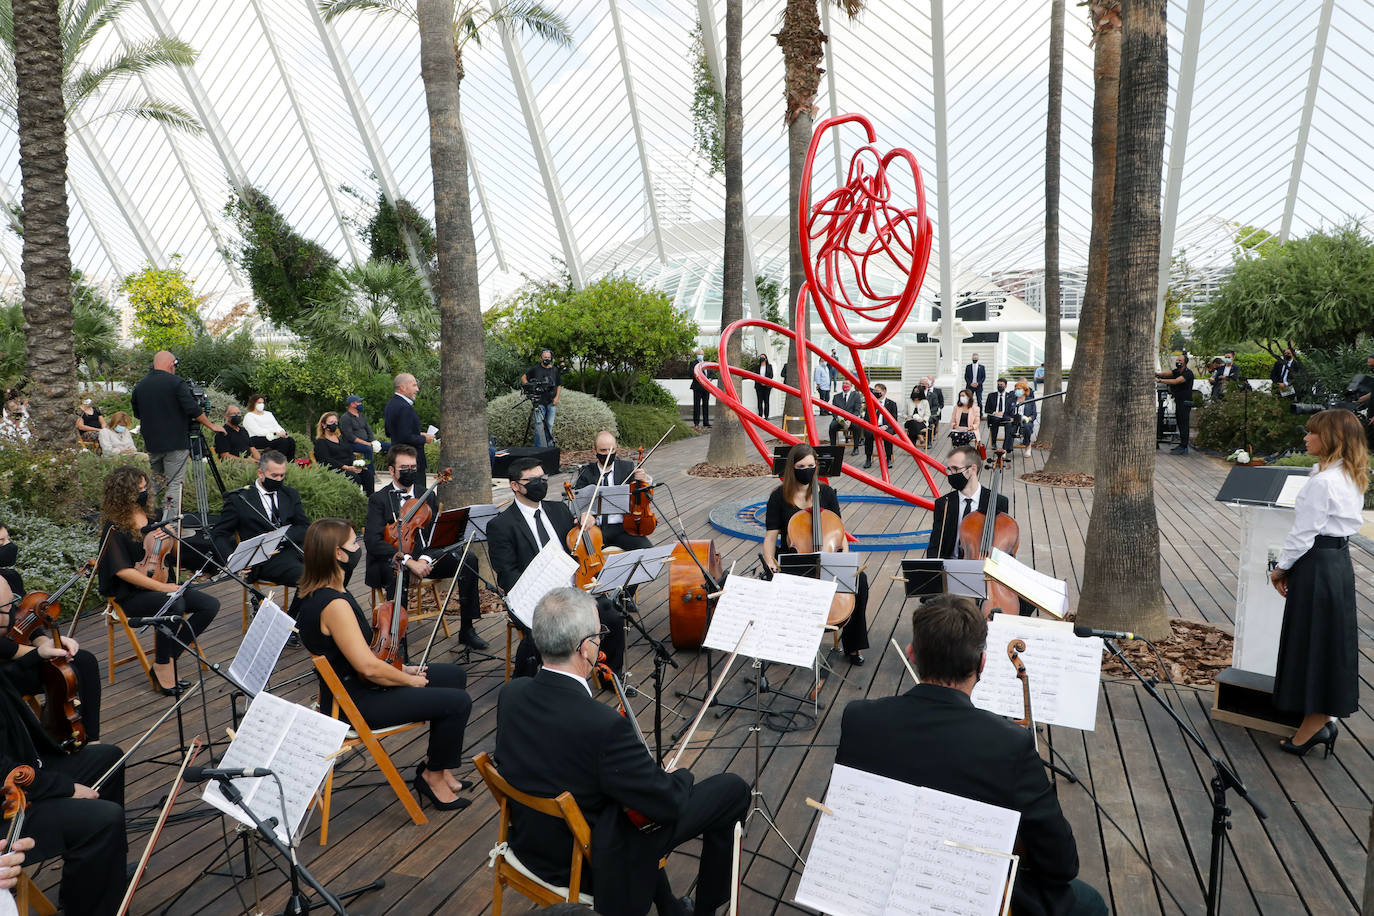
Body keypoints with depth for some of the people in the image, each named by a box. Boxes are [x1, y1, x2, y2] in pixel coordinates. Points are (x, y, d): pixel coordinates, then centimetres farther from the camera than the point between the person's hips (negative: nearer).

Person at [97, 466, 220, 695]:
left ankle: (168, 657, -6)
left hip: (162, 585, 7)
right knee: (175, 604, -36)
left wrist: (168, 535, -4)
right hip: (130, 596, -7)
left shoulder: (149, 516, 10)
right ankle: (162, 667, -19)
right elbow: (122, 571, -19)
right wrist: (162, 587, -23)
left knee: (210, 605, -12)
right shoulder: (114, 528, -11)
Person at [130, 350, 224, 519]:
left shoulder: (139, 385, 8)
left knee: (156, 481, 22)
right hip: (175, 443, -6)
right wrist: (211, 426, -4)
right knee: (174, 483, -3)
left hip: (151, 443, 6)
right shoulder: (176, 382, -11)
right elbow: (193, 410, -16)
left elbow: (137, 414, 18)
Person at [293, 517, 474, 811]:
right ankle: (433, 775, 10)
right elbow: (368, 667, -30)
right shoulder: (334, 604, -29)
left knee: (455, 675, 12)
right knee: (458, 702, -15)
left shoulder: (313, 592, 3)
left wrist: (398, 670, 7)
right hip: (354, 703, -10)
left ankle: (435, 765, 20)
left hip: (350, 684, 10)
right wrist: (409, 680, -12)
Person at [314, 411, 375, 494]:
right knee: (355, 477, -34)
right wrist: (347, 468, -20)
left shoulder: (341, 438, 28)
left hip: (350, 467, 6)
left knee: (368, 473, -24)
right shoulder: (320, 442, 7)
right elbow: (327, 461, -8)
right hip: (336, 470, -5)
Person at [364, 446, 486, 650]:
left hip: (423, 559, 4)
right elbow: (372, 541, -13)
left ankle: (467, 629, -12)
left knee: (469, 560, -19)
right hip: (391, 560, -4)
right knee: (396, 572, -40)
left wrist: (425, 559, -16)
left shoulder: (428, 496, 13)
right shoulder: (379, 499, 0)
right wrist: (408, 561, -25)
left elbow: (436, 535, 6)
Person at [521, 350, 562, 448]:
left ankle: (549, 446, 15)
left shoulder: (555, 370, 11)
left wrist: (556, 397, 3)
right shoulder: (534, 369, 5)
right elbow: (523, 378, 14)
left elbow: (559, 385, 16)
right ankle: (541, 447, -13)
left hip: (551, 403, 2)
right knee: (539, 424, -12)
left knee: (549, 425, 6)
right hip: (539, 402, -2)